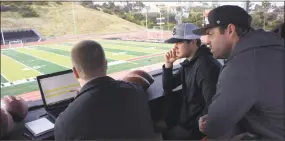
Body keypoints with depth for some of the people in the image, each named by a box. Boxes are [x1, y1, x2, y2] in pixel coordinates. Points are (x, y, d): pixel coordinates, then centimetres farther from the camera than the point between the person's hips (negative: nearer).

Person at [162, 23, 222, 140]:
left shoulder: (205, 65, -26)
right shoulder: (188, 62, 4)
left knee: (164, 134, 0)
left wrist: (195, 128, -17)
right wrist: (168, 64, -6)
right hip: (186, 119, 8)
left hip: (196, 127, -8)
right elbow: (168, 87, 9)